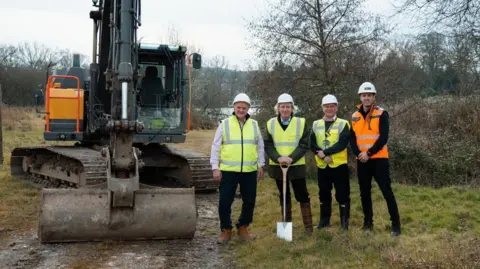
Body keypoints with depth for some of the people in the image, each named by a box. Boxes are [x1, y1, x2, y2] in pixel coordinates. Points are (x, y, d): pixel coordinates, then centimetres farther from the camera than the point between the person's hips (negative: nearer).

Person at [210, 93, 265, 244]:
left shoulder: (254, 125, 8)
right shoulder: (225, 124, 0)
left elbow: (260, 147, 14)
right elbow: (216, 147, 1)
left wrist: (261, 165, 10)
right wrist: (215, 167, -5)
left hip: (250, 171, 3)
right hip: (228, 170, -2)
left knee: (249, 202, 9)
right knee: (224, 202, -1)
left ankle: (243, 229, 26)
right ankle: (226, 230, 15)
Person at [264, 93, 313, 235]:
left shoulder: (301, 123, -3)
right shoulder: (271, 124, 1)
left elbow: (304, 145, -7)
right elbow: (268, 145, -2)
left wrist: (291, 158, -21)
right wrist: (278, 158, -20)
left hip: (297, 166, -2)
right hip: (278, 166, 2)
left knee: (302, 196, 0)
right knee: (284, 196, 13)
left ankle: (308, 225, 9)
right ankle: (287, 224, 25)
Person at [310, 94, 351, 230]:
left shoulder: (343, 124, -3)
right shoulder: (316, 124, 8)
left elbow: (342, 144, -15)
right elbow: (312, 144, -1)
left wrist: (325, 152, -21)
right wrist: (323, 156, -17)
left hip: (339, 165, -3)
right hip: (322, 166, 4)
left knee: (342, 194, 1)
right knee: (324, 194, 13)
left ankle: (344, 220, 12)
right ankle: (324, 219, 24)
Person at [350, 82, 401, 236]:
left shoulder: (381, 114, -5)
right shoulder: (355, 116, 8)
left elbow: (383, 138, -13)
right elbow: (352, 138, 4)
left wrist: (369, 153, -19)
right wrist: (358, 154, -12)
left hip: (379, 159, -4)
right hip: (361, 161, 5)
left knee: (386, 191, -5)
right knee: (364, 193, 11)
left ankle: (395, 224, 2)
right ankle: (368, 222, 23)